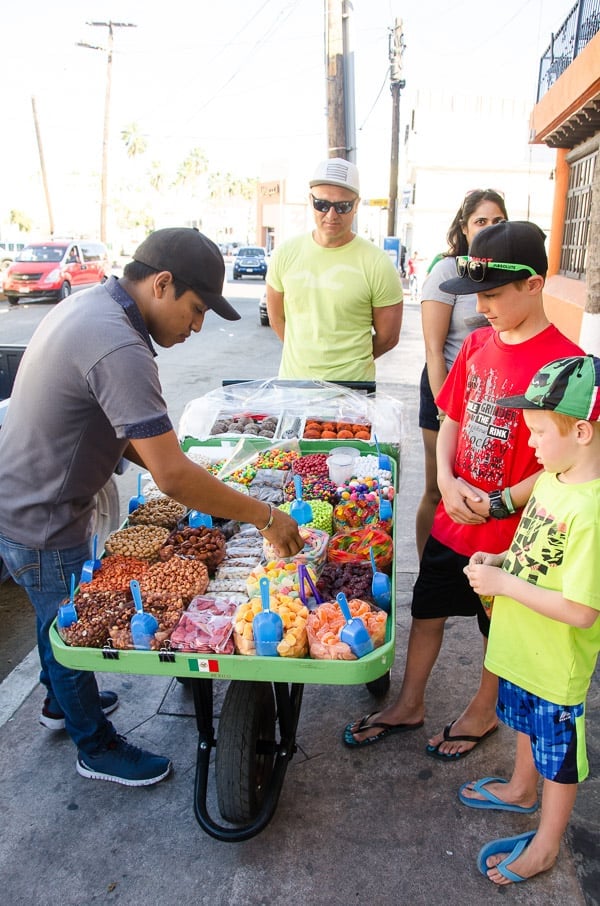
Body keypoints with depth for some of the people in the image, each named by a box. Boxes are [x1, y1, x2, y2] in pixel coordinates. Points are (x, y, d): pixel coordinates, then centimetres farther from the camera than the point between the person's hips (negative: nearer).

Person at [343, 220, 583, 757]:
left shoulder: (564, 362, -20)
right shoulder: (478, 344, -1)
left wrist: (497, 505, -22)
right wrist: (448, 482, -9)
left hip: (511, 531, -5)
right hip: (454, 517, 6)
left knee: (500, 629, 18)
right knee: (427, 610, 19)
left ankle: (484, 711, 45)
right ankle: (409, 706, 42)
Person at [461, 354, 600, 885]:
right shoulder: (552, 478, -5)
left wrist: (503, 583, -26)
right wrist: (500, 561, -6)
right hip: (523, 647, 8)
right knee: (526, 724, 31)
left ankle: (546, 843, 40)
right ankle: (522, 790, 58)